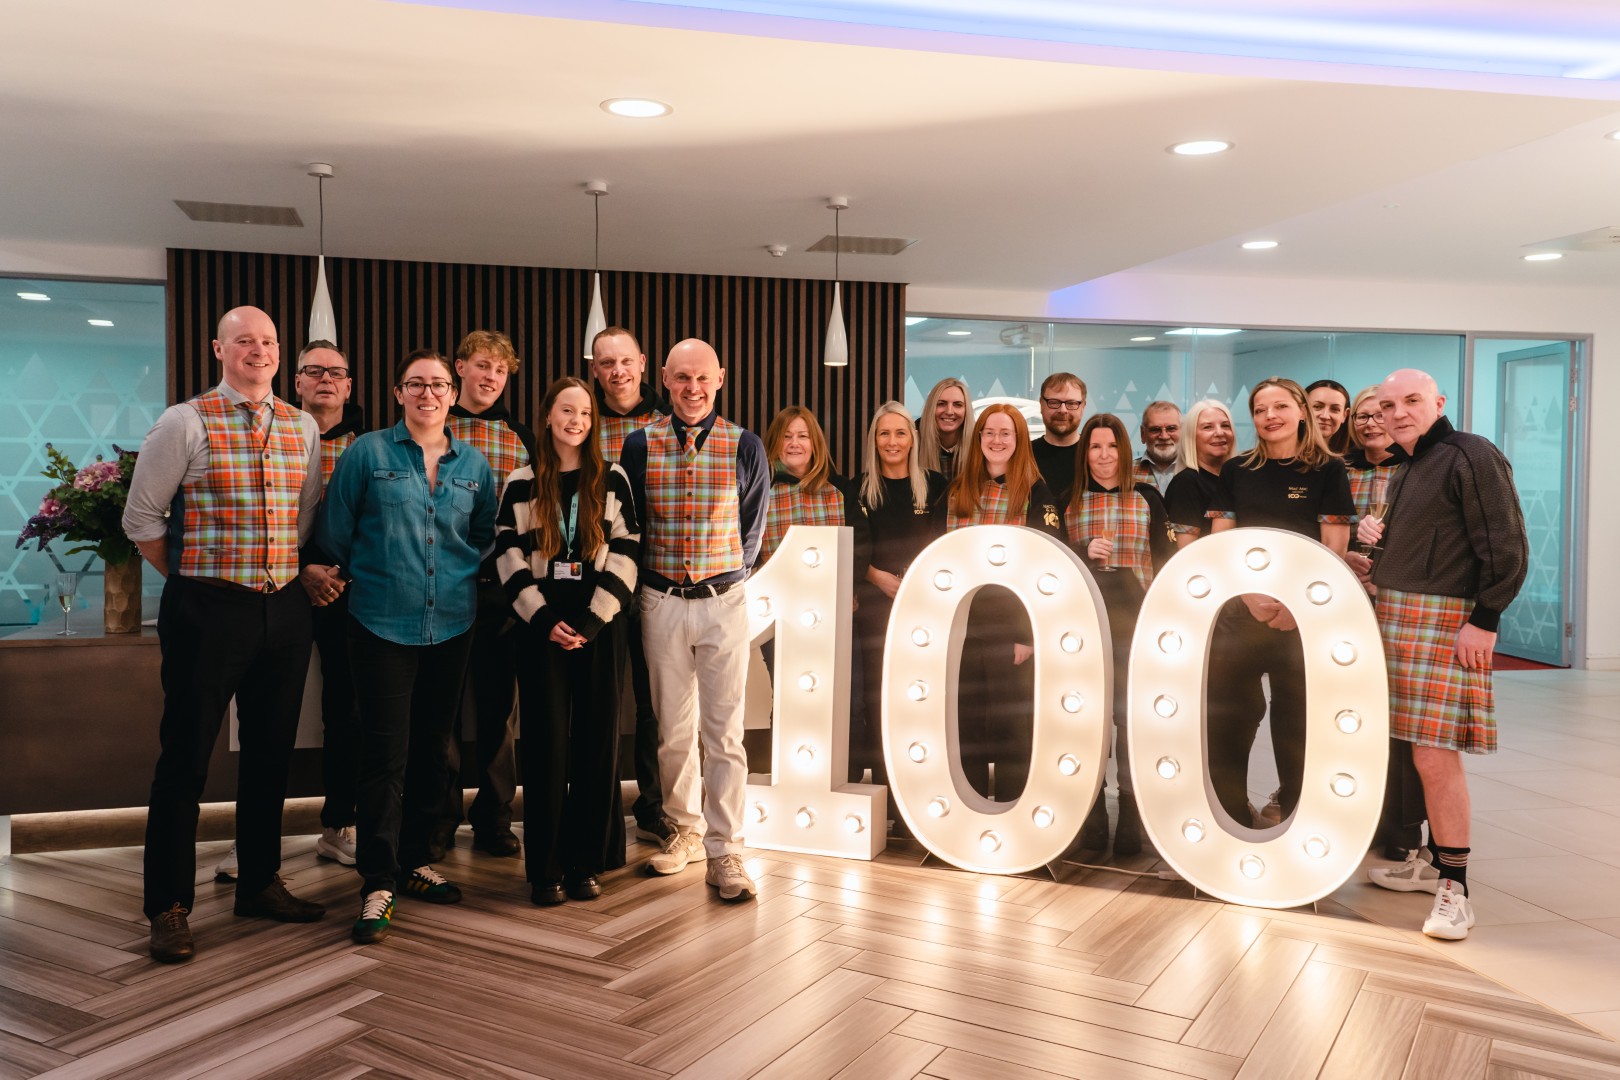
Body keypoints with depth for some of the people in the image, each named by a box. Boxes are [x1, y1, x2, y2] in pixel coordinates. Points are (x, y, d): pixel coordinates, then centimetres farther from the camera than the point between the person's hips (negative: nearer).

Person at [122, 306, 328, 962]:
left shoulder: (302, 427, 8)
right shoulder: (185, 423, -5)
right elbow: (142, 519, -1)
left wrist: (289, 573, 11)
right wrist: (192, 583, 3)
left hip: (285, 610, 5)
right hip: (208, 611, -5)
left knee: (271, 753, 14)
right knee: (185, 757, 2)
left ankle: (261, 884, 29)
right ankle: (168, 908, 15)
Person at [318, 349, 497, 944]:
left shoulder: (474, 464, 8)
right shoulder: (367, 453, -1)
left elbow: (486, 534, 20)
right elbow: (335, 532, 2)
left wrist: (460, 575, 9)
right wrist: (371, 577, 6)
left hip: (452, 623, 4)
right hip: (382, 623, -4)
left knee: (432, 748, 12)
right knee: (385, 754, -5)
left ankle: (415, 860, 27)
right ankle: (379, 885, 2)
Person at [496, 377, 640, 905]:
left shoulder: (613, 479, 6)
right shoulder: (522, 483, 7)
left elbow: (626, 553, 0)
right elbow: (509, 556, 2)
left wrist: (592, 620, -9)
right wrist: (544, 619, -9)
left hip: (601, 624, 1)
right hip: (543, 626, 0)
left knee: (597, 741, 2)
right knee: (547, 742, 0)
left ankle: (586, 861, 14)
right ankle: (545, 867, 9)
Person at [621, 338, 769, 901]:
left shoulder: (745, 447, -1)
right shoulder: (640, 445, 2)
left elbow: (752, 528, 7)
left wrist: (723, 579, 7)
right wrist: (652, 582, 6)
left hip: (723, 602, -1)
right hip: (660, 602, 2)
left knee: (724, 732, -1)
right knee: (672, 728, 12)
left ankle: (724, 851, 7)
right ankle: (686, 828, 30)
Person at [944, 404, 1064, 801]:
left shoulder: (1035, 492, -2)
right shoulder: (958, 490, 11)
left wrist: (1030, 633, -13)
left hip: (1011, 627, -4)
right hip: (965, 623, 4)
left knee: (1011, 724, 3)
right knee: (968, 724, 10)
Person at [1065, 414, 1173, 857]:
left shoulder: (1147, 497, 7)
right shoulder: (1068, 502, 10)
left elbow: (1165, 558, 5)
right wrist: (1085, 551, -12)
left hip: (1135, 621, -1)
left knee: (1132, 716, -3)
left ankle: (1130, 818, 6)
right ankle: (1093, 817, 11)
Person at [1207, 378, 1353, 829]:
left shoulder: (1327, 471, 2)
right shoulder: (1236, 470, 9)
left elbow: (1333, 552, -2)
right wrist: (1250, 596, -8)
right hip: (1240, 607, 2)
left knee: (1298, 718, 3)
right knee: (1228, 715, 3)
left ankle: (1293, 811, 19)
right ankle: (1231, 818, 15)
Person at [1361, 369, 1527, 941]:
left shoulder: (1471, 456, -8)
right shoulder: (1408, 469, 20)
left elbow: (1507, 546, -13)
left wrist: (1485, 620, -17)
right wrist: (1376, 534, 6)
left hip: (1445, 618, -8)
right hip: (1396, 614, 8)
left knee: (1435, 755, -11)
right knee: (1426, 753, 11)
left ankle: (1454, 888, -4)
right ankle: (1436, 861, 20)